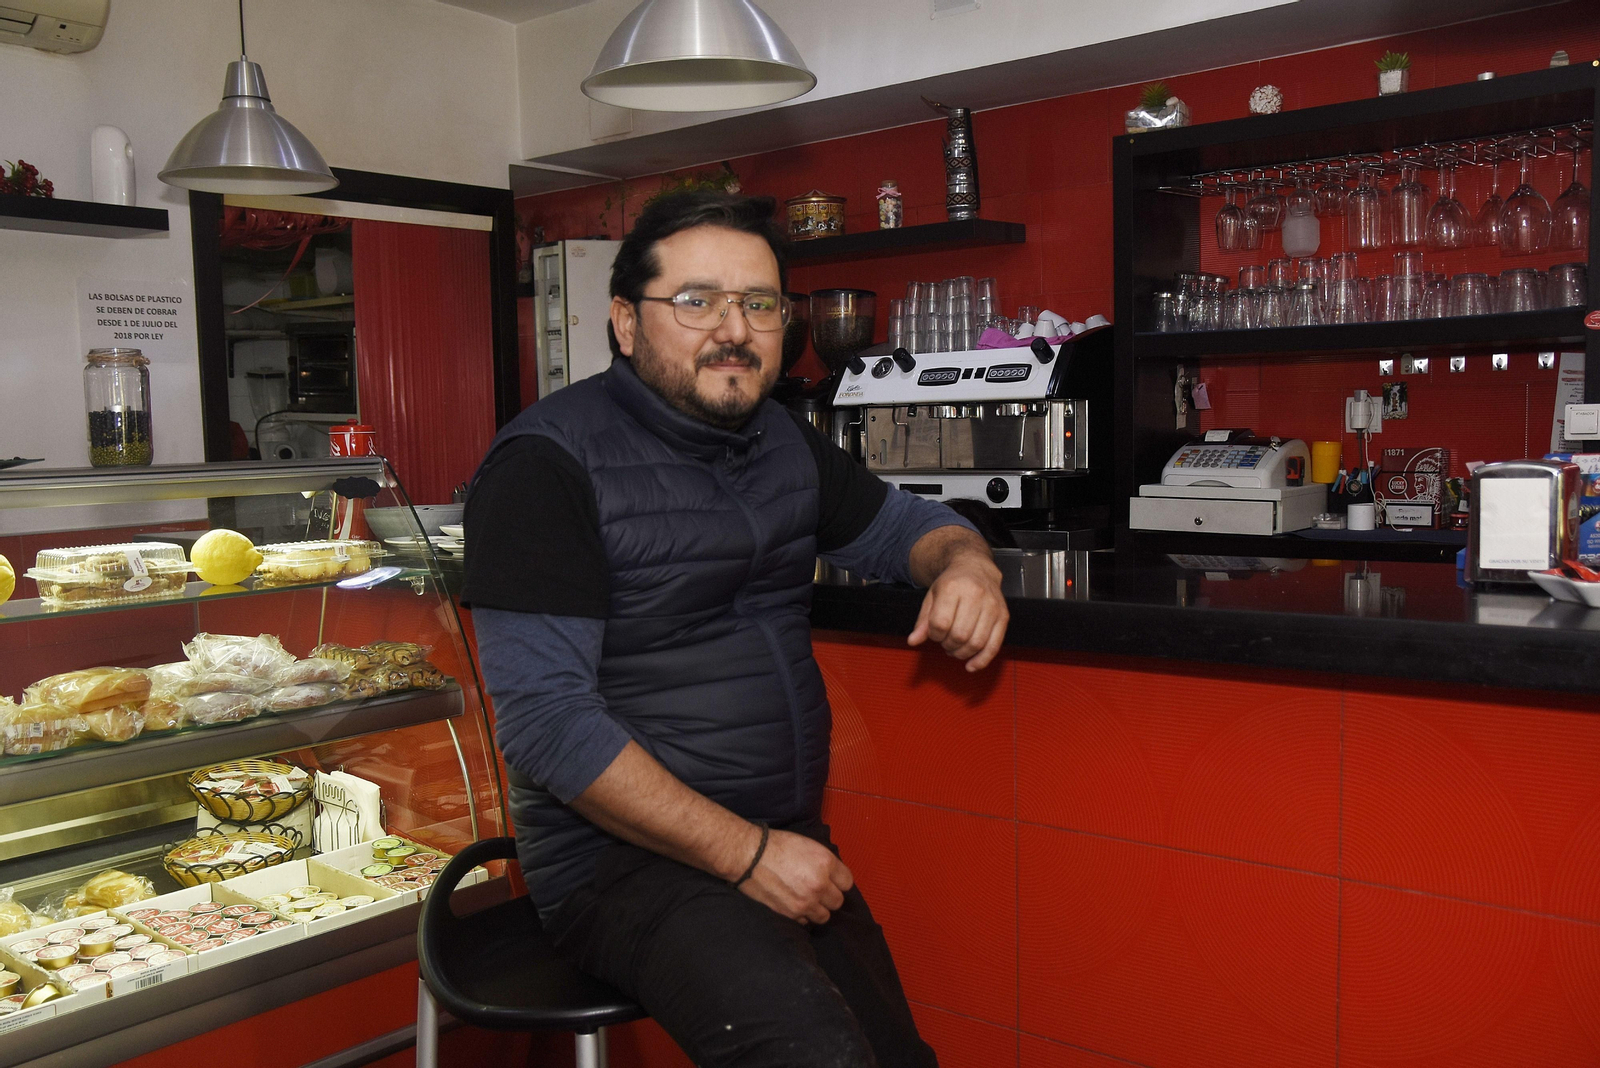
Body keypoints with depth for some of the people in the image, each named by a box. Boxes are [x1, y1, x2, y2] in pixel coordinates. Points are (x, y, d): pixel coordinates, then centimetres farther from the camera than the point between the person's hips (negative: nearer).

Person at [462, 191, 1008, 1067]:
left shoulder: (781, 441, 11)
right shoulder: (549, 460, -13)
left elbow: (896, 524, 25)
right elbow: (544, 718, -19)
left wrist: (965, 563, -2)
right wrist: (745, 853, -18)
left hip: (788, 844, 8)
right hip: (623, 859, -7)